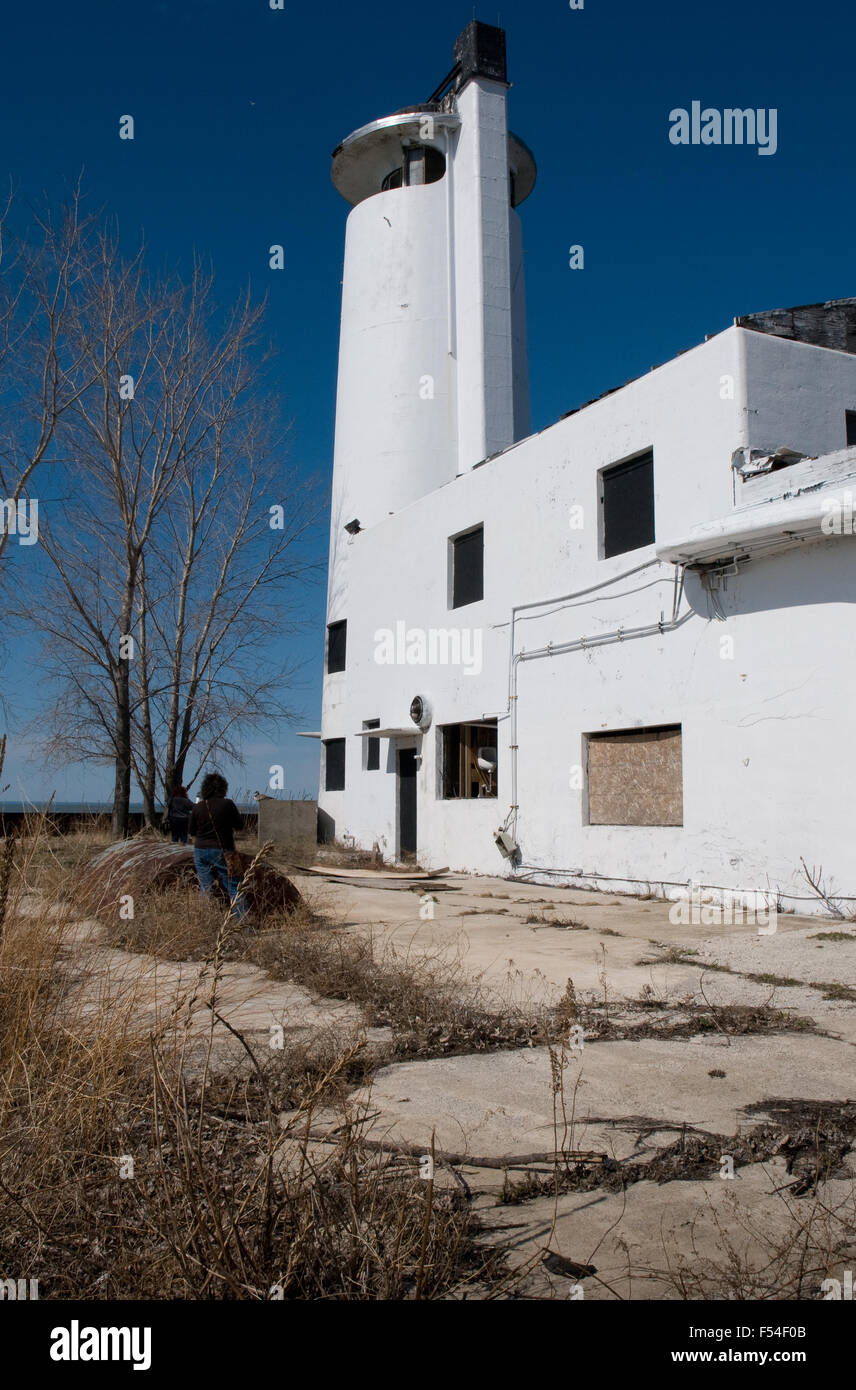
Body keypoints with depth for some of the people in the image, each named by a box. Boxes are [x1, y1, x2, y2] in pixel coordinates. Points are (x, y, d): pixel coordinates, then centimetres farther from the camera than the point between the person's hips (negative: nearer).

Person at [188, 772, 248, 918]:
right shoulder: (227, 804, -10)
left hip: (201, 851, 3)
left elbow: (192, 831, 6)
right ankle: (243, 919, -1)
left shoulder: (197, 808, -2)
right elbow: (239, 825, 0)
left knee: (205, 887, 10)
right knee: (234, 887, 2)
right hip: (222, 852, -3)